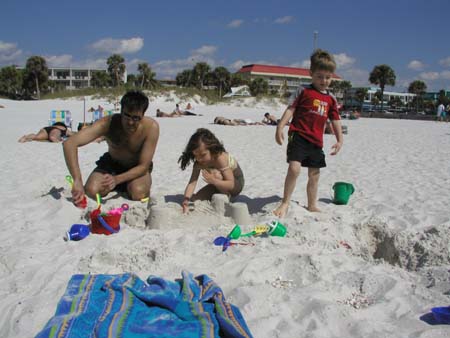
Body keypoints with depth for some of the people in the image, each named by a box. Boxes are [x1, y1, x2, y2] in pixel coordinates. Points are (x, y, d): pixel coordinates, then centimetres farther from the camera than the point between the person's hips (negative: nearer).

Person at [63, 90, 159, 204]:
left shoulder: (151, 127, -31)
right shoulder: (107, 123, -30)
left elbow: (143, 166, -25)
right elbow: (69, 144, -38)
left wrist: (117, 179, -42)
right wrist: (77, 180, -51)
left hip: (138, 168, -1)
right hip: (111, 163, 2)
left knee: (138, 193, -32)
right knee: (91, 191, -24)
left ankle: (128, 186, 5)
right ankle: (122, 186, 8)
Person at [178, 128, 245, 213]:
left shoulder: (220, 157, -35)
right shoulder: (198, 162, -17)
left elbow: (231, 184, -37)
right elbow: (192, 183, -24)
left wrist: (214, 181, -55)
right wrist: (186, 199, -42)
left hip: (236, 184, -6)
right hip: (219, 184, 6)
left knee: (216, 174, -36)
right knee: (194, 199, -8)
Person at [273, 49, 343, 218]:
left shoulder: (331, 99, 13)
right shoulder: (304, 91, -1)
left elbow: (335, 120, 15)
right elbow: (291, 108, -7)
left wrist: (340, 139, 7)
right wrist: (280, 126, -18)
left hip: (316, 141, 6)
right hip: (299, 135, -6)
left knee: (314, 174, 14)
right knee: (294, 168, -20)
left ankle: (312, 205, 30)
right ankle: (285, 203, -5)